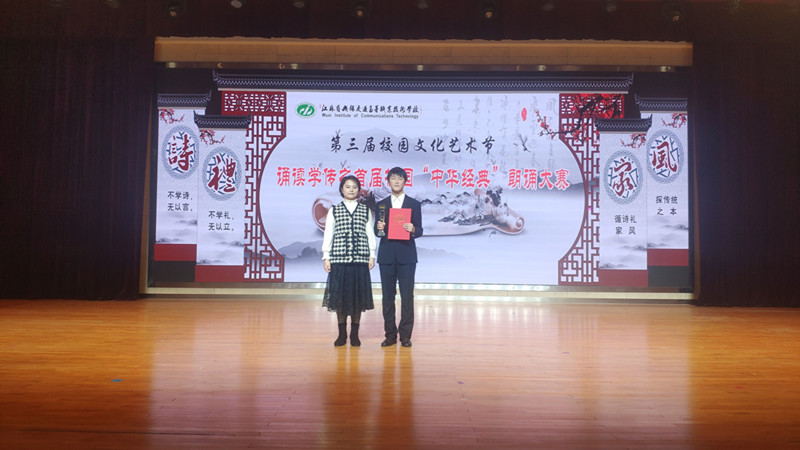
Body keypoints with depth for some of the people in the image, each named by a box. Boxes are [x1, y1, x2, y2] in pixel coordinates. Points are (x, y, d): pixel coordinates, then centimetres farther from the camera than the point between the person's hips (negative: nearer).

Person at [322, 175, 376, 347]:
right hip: (339, 258, 0)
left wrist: (372, 255, 3)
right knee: (339, 294, 1)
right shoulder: (334, 210, 9)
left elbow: (370, 233, 9)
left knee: (358, 294, 1)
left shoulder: (366, 210, 11)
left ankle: (354, 334, 11)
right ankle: (342, 334, 13)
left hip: (360, 258, 0)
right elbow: (328, 234, 7)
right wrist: (326, 256, 1)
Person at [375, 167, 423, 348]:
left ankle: (405, 335, 8)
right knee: (388, 295, 4)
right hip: (386, 255, 2)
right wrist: (379, 228, -12)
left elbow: (419, 231, 3)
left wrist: (413, 229, -18)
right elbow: (377, 231, 10)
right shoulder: (381, 204, 11)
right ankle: (390, 334, 13)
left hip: (406, 255, -1)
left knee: (407, 295, -1)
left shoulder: (414, 204, 7)